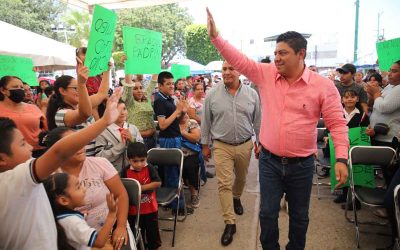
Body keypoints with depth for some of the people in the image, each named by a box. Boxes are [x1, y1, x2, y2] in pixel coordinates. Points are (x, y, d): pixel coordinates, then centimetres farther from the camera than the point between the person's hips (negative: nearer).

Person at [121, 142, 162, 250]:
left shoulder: (150, 169, -14)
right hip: (133, 210, 1)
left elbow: (158, 183, -21)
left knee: (152, 230, 17)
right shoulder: (125, 171, -11)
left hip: (150, 208, -1)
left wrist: (141, 187, -23)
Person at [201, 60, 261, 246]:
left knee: (241, 178, 21)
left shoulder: (252, 94, -1)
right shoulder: (212, 94, -4)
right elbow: (206, 122, 2)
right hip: (221, 146, -1)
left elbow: (258, 121, 6)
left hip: (245, 145, 2)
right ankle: (230, 223, 8)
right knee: (224, 184, -3)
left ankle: (236, 198, 52)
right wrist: (205, 145, 4)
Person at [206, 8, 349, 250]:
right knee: (268, 213, 12)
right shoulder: (266, 74, -2)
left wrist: (341, 158, -17)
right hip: (269, 160, 2)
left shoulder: (323, 86, -9)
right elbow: (239, 60, -2)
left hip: (302, 164, -1)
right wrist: (215, 36, -10)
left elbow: (337, 123, -8)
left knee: (299, 216, 17)